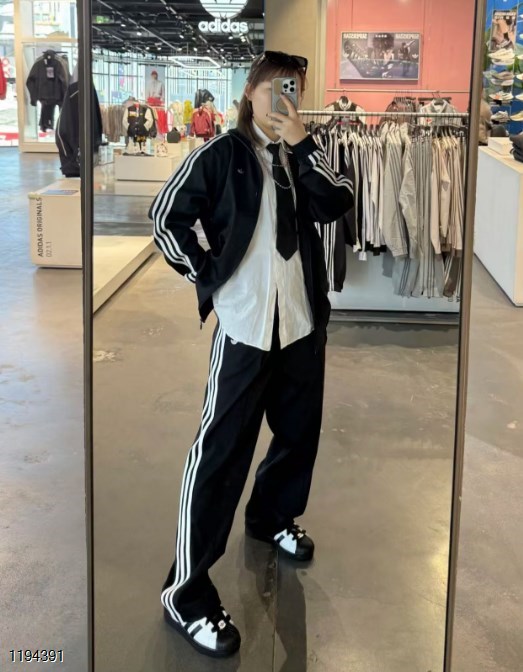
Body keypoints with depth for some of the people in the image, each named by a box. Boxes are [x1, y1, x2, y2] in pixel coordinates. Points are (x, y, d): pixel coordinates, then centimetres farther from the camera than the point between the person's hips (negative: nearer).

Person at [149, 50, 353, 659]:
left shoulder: (301, 155, 12)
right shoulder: (223, 153, -2)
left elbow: (338, 204, -6)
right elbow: (166, 217, -1)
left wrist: (302, 144, -14)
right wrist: (207, 275, -4)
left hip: (303, 322, 6)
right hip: (244, 324, -6)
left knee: (300, 432, 17)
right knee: (222, 449, -7)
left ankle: (272, 517, 45)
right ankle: (186, 593, 0)